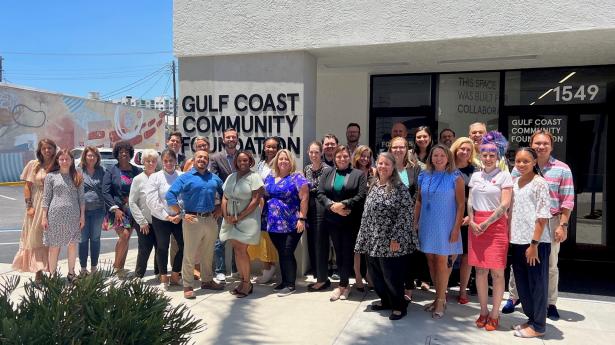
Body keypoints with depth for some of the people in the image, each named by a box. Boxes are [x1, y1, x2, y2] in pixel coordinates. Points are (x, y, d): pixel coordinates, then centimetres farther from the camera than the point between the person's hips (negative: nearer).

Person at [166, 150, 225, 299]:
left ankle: (207, 280, 29)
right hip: (193, 220, -5)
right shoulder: (185, 178, -3)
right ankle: (188, 286, 10)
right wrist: (181, 214, -14)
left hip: (211, 219, 5)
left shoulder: (214, 178, 12)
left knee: (208, 254, 15)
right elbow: (170, 196, -10)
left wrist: (219, 209, 10)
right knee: (190, 255, 1)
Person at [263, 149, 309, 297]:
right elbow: (264, 196, 19)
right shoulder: (270, 177, 12)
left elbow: (304, 198, -11)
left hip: (291, 224, -5)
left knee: (287, 254, -3)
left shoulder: (297, 177, -6)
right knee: (281, 254, 13)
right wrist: (265, 217, 12)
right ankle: (284, 281, 25)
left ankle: (290, 284, 8)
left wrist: (302, 219, -16)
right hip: (274, 224, 6)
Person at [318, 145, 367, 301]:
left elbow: (361, 196, -10)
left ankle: (343, 285, 13)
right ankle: (345, 284, 22)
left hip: (351, 221, -3)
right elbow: (320, 194, 2)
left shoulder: (358, 174, 0)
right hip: (333, 220, 3)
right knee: (338, 252, 10)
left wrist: (343, 204, -18)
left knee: (347, 252, 2)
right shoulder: (327, 174, 10)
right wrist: (332, 206, -15)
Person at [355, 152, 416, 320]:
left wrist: (396, 238, -19)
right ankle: (386, 300, 33)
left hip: (390, 241, -6)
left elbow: (405, 214, -14)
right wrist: (365, 237, 12)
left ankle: (399, 306, 19)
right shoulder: (373, 186, 11)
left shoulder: (399, 188, -9)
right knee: (376, 274, 13)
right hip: (373, 240, 7)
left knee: (391, 275, 0)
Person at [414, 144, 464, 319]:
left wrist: (456, 228, -12)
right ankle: (441, 296, 25)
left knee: (442, 261, 1)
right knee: (431, 260, 10)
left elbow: (461, 204, -7)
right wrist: (415, 222, 7)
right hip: (427, 225, 5)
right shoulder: (424, 176, 7)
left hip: (445, 226, -4)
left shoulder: (455, 178, -5)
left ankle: (440, 301, 13)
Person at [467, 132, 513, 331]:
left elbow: (505, 205, -8)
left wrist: (486, 223, -12)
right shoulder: (476, 176, 12)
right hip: (476, 226, 4)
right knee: (480, 269, 7)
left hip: (496, 225, -4)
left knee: (497, 271, -2)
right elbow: (470, 202, 12)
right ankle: (483, 311, 18)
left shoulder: (504, 176, -1)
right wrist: (472, 222, -3)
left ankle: (494, 313, 10)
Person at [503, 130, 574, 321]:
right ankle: (514, 297, 23)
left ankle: (550, 303, 24)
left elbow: (567, 200, -2)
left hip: (551, 223, -1)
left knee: (550, 266, 10)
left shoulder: (562, 169, 0)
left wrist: (562, 225, -8)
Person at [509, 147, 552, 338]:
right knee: (521, 282, 13)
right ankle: (531, 318, 29)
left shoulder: (540, 183, -8)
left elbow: (543, 217, -12)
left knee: (537, 283, 4)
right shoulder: (515, 183, 11)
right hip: (517, 241, 7)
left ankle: (538, 326, 16)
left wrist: (534, 244, -15)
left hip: (536, 242, -6)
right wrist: (509, 237, 9)